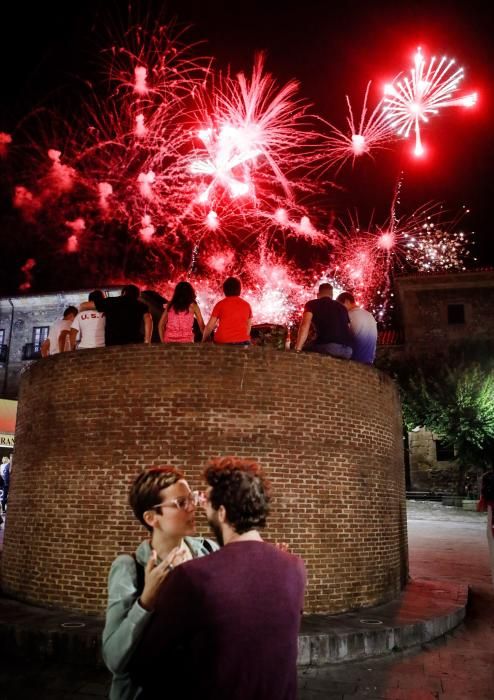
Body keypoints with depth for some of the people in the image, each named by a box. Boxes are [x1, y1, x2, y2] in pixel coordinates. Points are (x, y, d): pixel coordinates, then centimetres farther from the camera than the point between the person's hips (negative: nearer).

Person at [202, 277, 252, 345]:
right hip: (242, 342, 2)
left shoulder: (220, 304, -1)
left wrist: (203, 341, 15)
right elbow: (248, 328, 14)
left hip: (222, 342, -2)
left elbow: (209, 327, 2)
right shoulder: (246, 305, 7)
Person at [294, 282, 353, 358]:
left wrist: (297, 349, -3)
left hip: (328, 346, -5)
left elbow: (305, 326, 2)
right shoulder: (342, 307, 30)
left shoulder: (312, 304, 17)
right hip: (348, 349, 5)